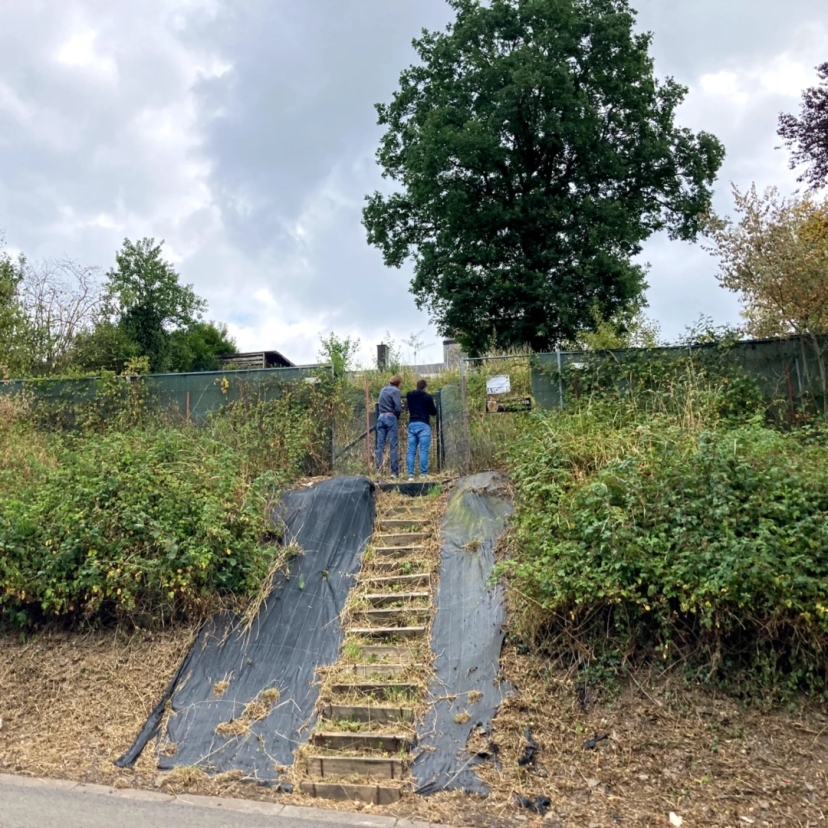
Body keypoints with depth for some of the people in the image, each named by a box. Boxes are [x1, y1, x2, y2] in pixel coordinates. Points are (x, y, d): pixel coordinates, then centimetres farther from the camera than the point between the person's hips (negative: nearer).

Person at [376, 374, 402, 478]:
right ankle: (394, 472, -2)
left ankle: (378, 470, 5)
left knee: (380, 445, 6)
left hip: (381, 417, 6)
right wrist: (397, 416, 4)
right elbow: (398, 407, -14)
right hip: (391, 417, -6)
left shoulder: (383, 390, 16)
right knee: (393, 446, -2)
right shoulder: (395, 391, -6)